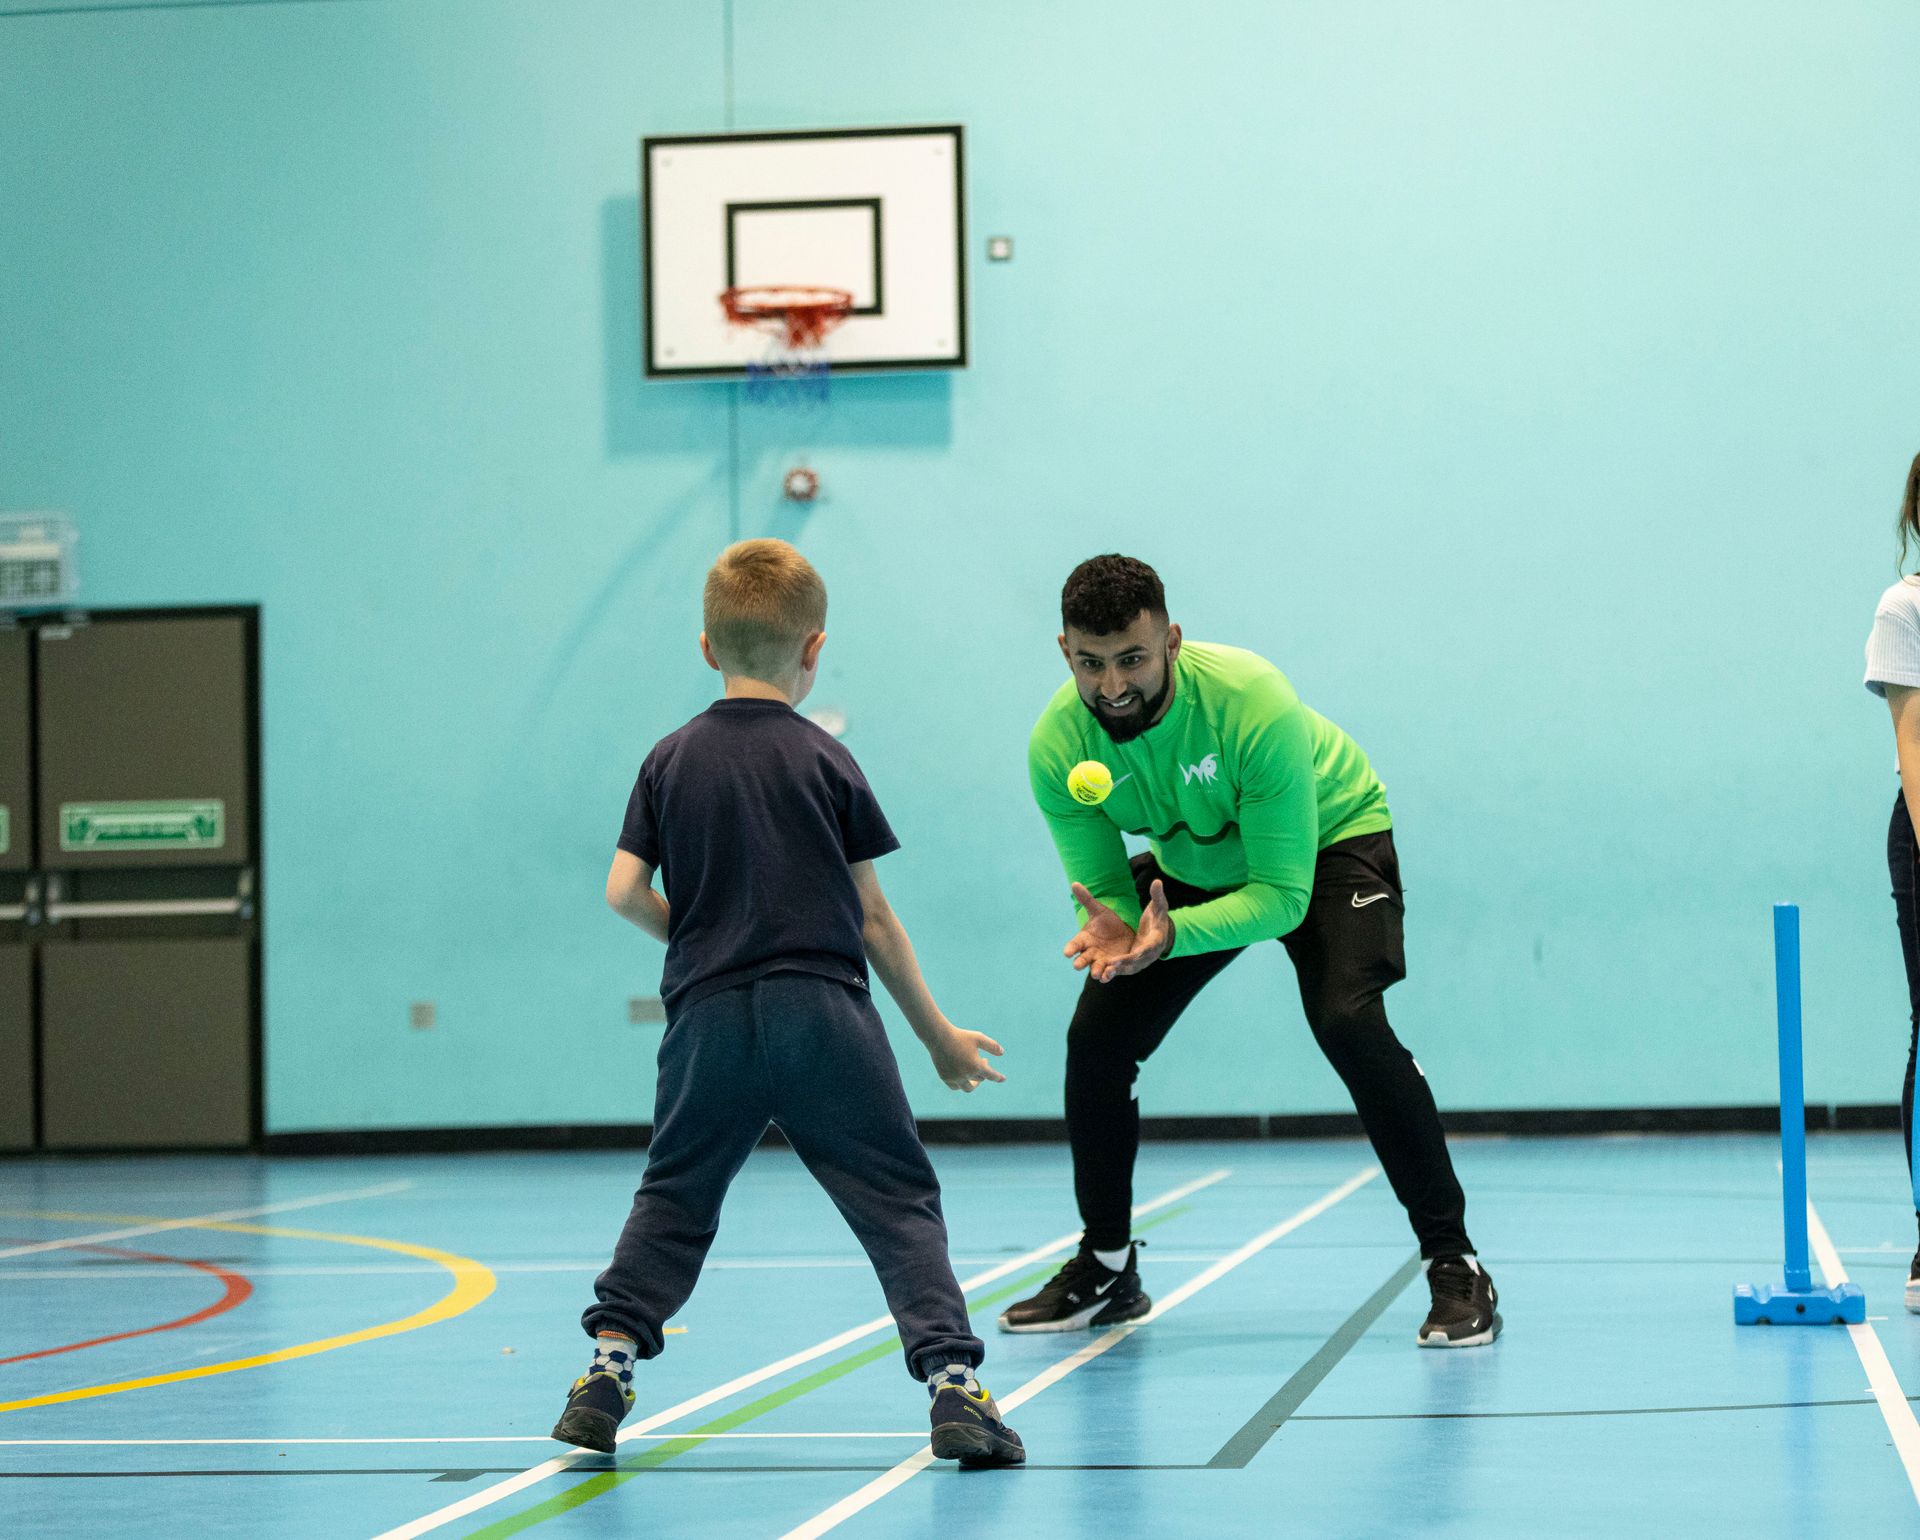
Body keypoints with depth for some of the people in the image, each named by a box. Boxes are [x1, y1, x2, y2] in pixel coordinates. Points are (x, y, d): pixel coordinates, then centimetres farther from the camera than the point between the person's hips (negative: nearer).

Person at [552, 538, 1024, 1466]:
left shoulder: (670, 761, 7)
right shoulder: (824, 762, 1)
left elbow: (625, 892, 2)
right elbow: (871, 918, 3)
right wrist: (937, 1033, 12)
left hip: (707, 1017, 2)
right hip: (823, 1013, -2)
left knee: (672, 1199, 18)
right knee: (897, 1199, 1)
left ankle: (608, 1363, 8)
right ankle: (952, 1378, -11)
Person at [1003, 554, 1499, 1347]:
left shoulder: (1254, 706, -39)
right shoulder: (1056, 746, -25)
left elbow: (1281, 896, -35)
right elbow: (1102, 882, -14)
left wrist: (1172, 934, -51)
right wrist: (1108, 926, -39)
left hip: (1327, 838, -5)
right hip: (1191, 860, 5)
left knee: (1347, 1021, -28)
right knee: (1096, 1038, -5)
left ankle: (1455, 1263, -18)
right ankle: (1106, 1270, 17)